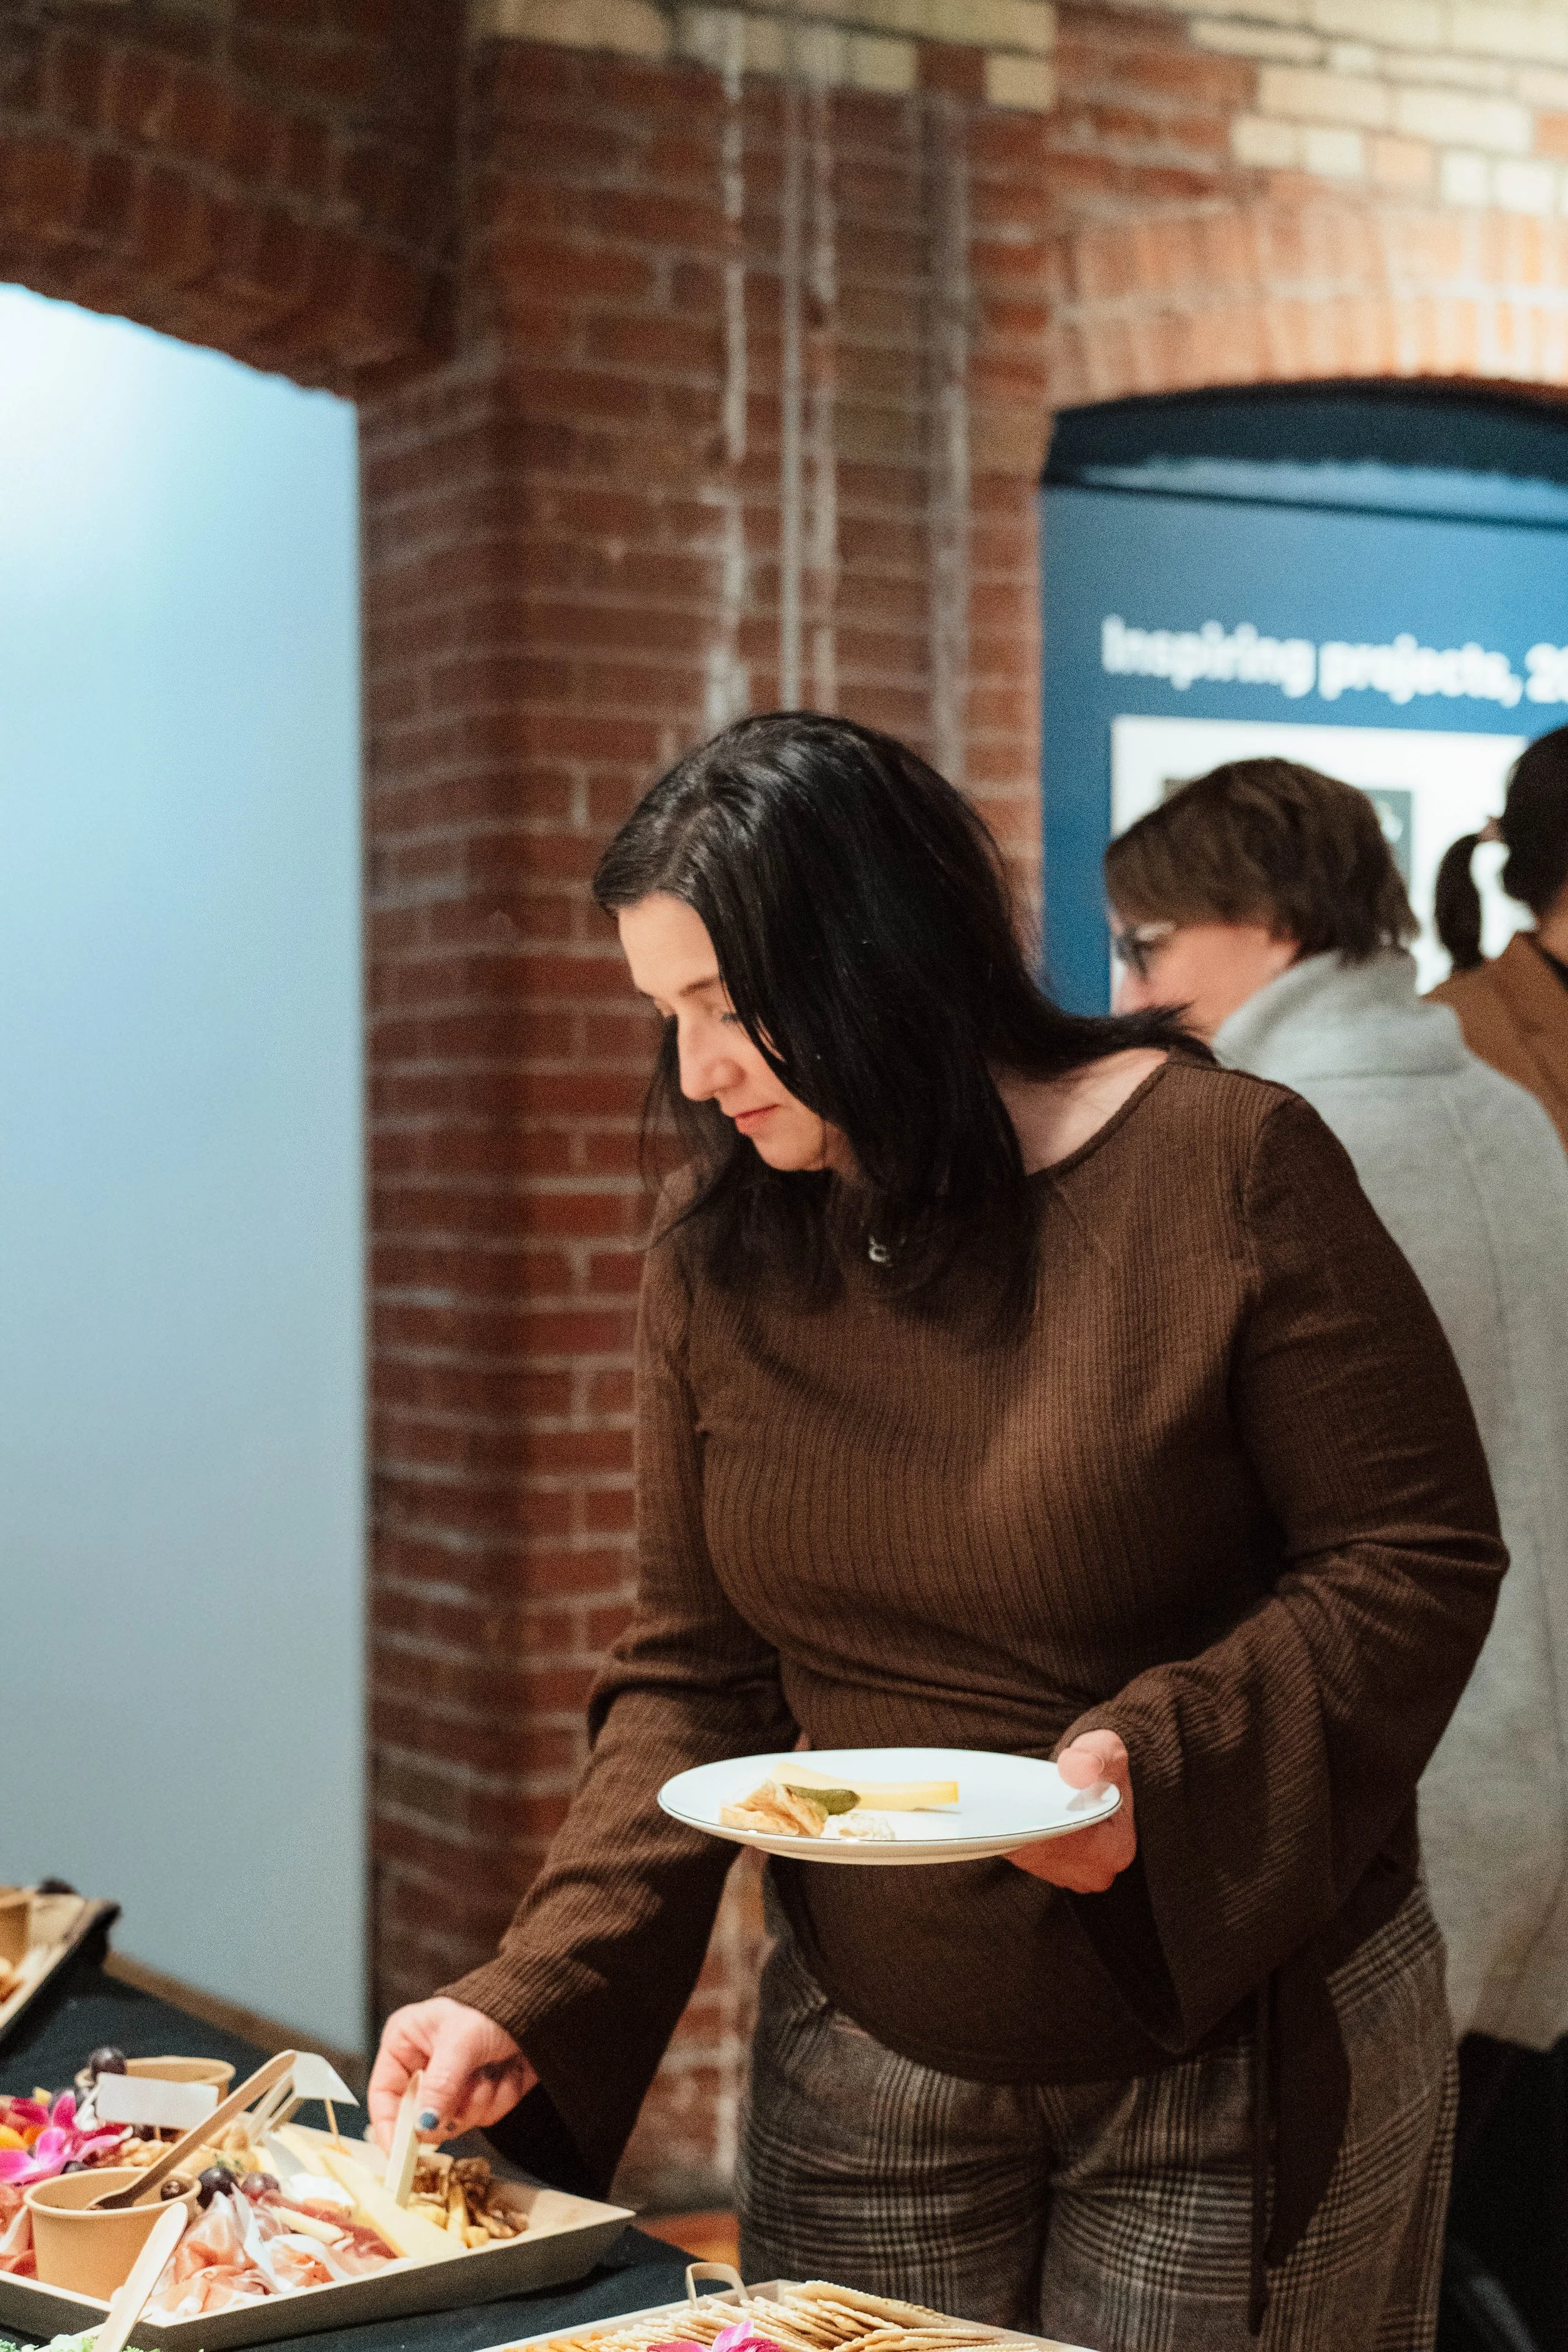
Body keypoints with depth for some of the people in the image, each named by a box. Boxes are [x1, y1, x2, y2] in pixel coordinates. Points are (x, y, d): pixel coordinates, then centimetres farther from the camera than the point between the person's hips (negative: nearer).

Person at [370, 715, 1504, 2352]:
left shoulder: (1223, 1172, -15)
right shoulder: (715, 1256, -2)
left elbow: (1420, 1558, -11)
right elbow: (693, 1674, 1)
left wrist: (1163, 1759, -25)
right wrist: (532, 2001, -11)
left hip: (1242, 2054, -3)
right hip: (869, 2070, 4)